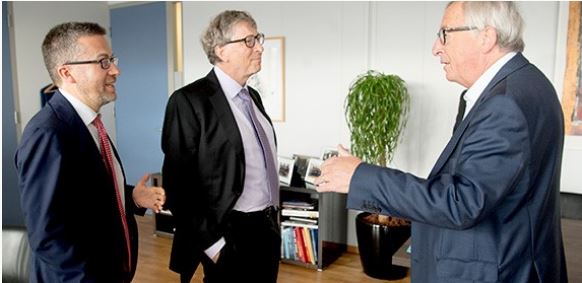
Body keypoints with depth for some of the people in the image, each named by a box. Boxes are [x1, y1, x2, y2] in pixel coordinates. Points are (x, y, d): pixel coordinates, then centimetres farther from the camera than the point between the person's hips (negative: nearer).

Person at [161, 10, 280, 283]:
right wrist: (210, 243, -15)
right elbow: (178, 181, -16)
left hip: (267, 229, 8)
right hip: (231, 236, -7)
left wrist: (273, 217, 17)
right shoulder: (189, 101, -14)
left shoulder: (252, 96, 10)